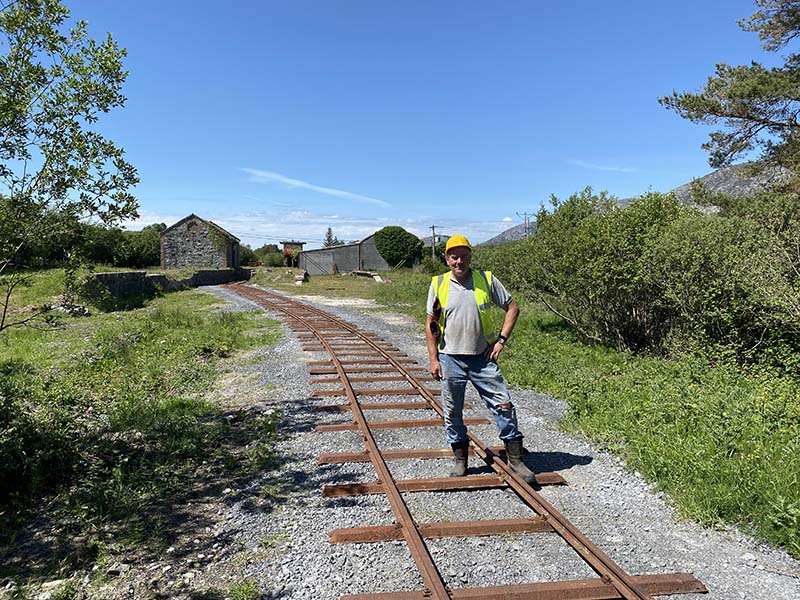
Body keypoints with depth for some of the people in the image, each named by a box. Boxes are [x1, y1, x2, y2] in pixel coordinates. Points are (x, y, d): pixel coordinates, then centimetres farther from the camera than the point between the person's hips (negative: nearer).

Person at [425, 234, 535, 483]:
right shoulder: (438, 285, 0)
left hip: (483, 357, 0)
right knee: (452, 412, 8)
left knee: (504, 406, -1)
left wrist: (501, 340, -3)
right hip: (451, 359, 1)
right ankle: (460, 460, 25)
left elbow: (512, 308, 6)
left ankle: (516, 459, 13)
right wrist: (433, 359, 0)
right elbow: (431, 325, 5)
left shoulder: (486, 280, -2)